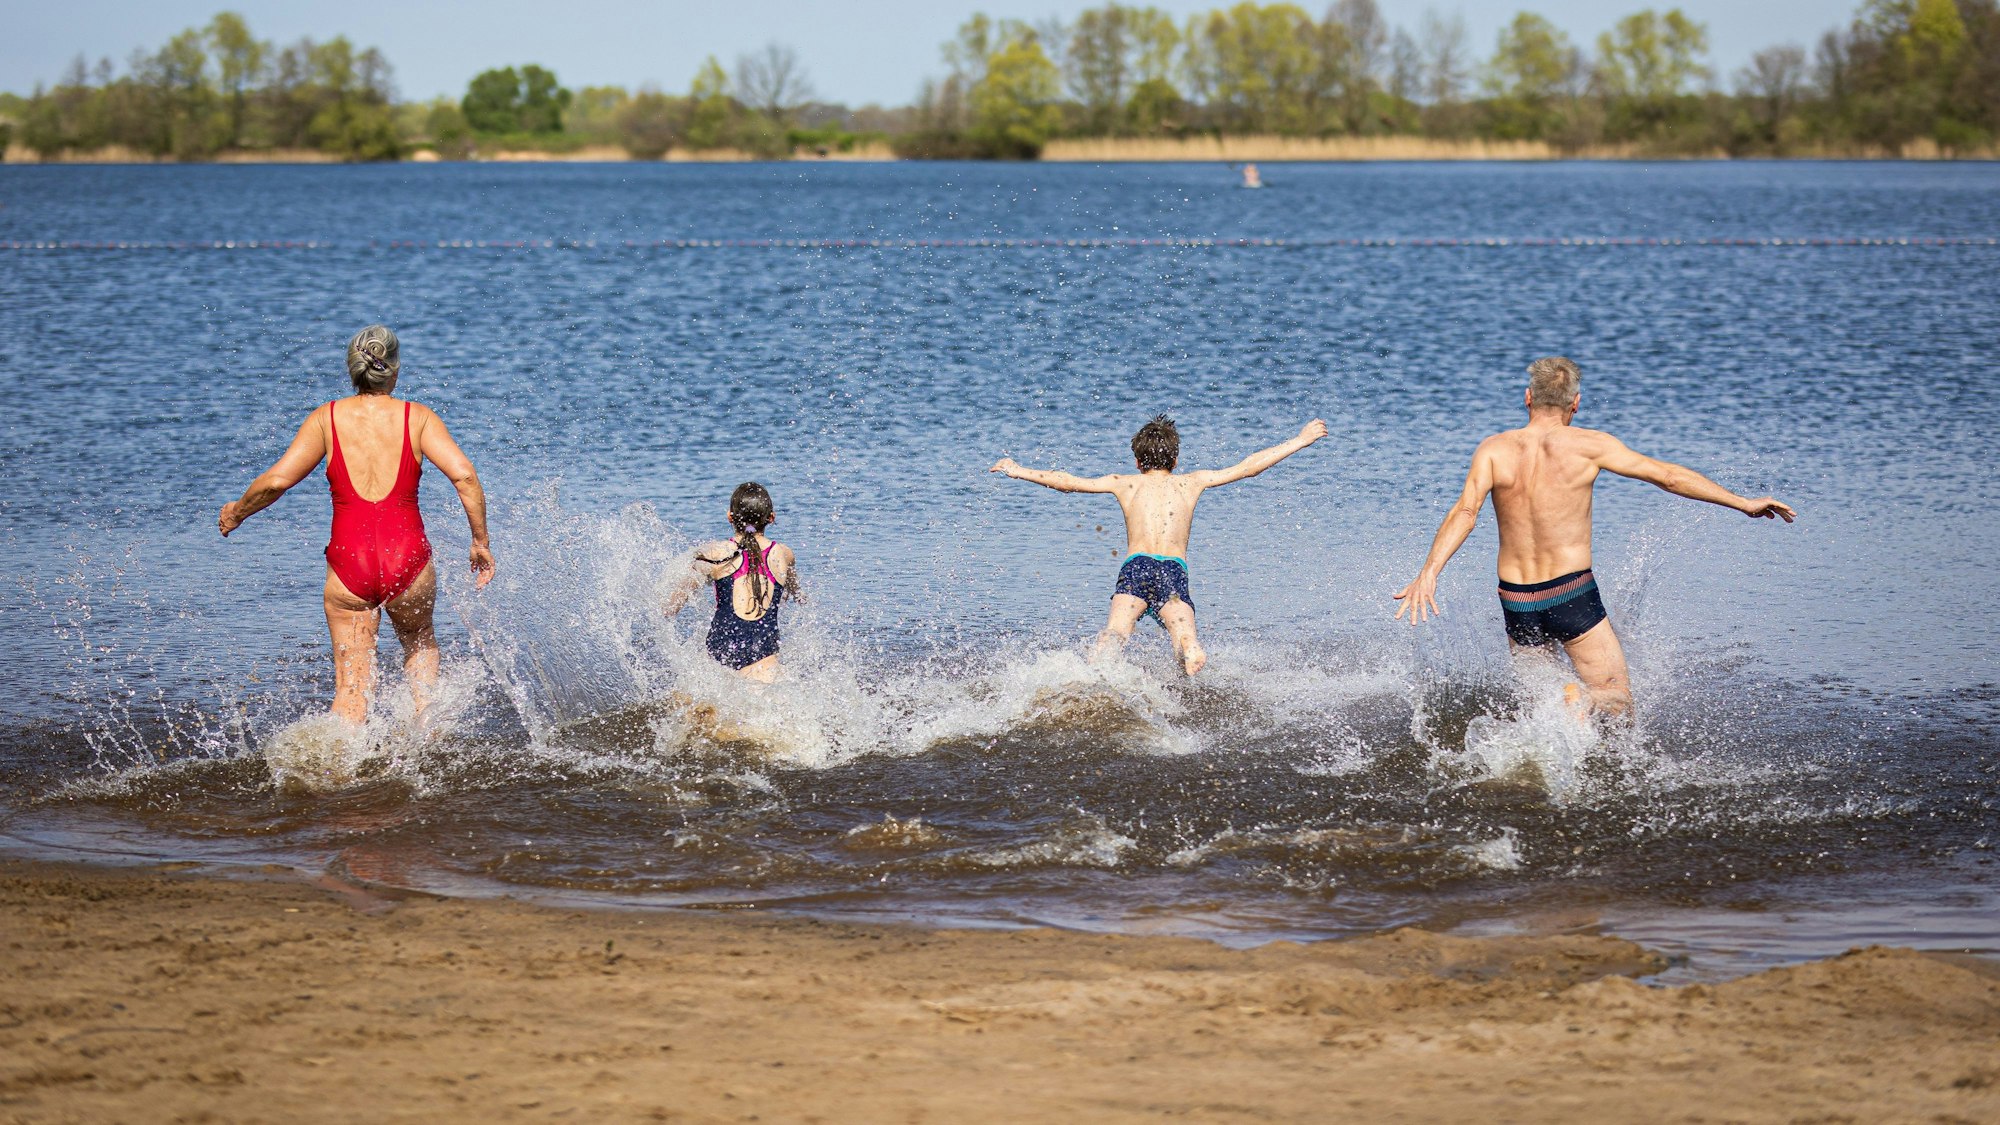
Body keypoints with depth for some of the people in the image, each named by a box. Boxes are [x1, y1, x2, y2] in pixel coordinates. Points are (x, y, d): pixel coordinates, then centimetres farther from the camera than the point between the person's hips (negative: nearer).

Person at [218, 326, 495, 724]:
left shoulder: (327, 418, 4)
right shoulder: (418, 418, 4)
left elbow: (277, 479, -4)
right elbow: (464, 475, -8)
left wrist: (237, 511, 14)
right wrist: (481, 541, 1)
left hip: (349, 561, 0)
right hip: (407, 557, 0)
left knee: (352, 686, 6)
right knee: (419, 641, 32)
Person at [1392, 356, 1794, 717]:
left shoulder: (1494, 449, -2)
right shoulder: (1588, 445, -7)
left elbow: (1465, 511, -17)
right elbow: (1667, 475, -4)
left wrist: (1428, 573, -25)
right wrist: (1743, 504, 2)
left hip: (1516, 602, 3)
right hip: (1572, 595, -3)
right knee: (1617, 701, 3)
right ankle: (1574, 703, -29)